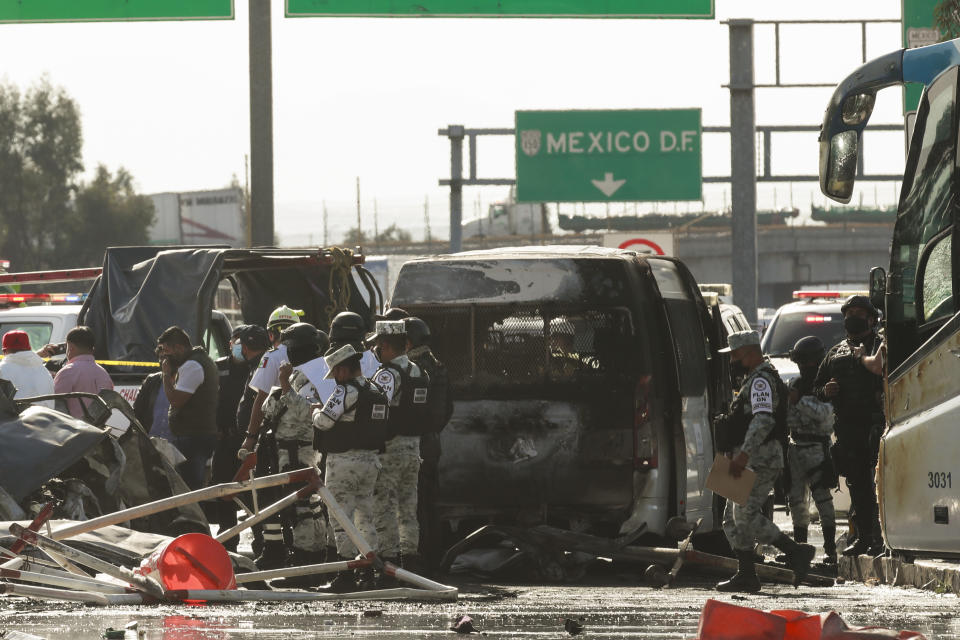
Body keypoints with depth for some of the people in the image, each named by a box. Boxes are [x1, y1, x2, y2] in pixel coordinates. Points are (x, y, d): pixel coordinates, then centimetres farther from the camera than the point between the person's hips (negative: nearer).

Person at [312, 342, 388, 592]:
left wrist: (316, 412, 3)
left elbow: (324, 421, -21)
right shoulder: (377, 391, 10)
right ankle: (371, 571, 15)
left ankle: (347, 576, -6)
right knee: (365, 517, 15)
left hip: (344, 460, -8)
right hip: (370, 459, 8)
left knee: (342, 518, -3)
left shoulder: (346, 391, -15)